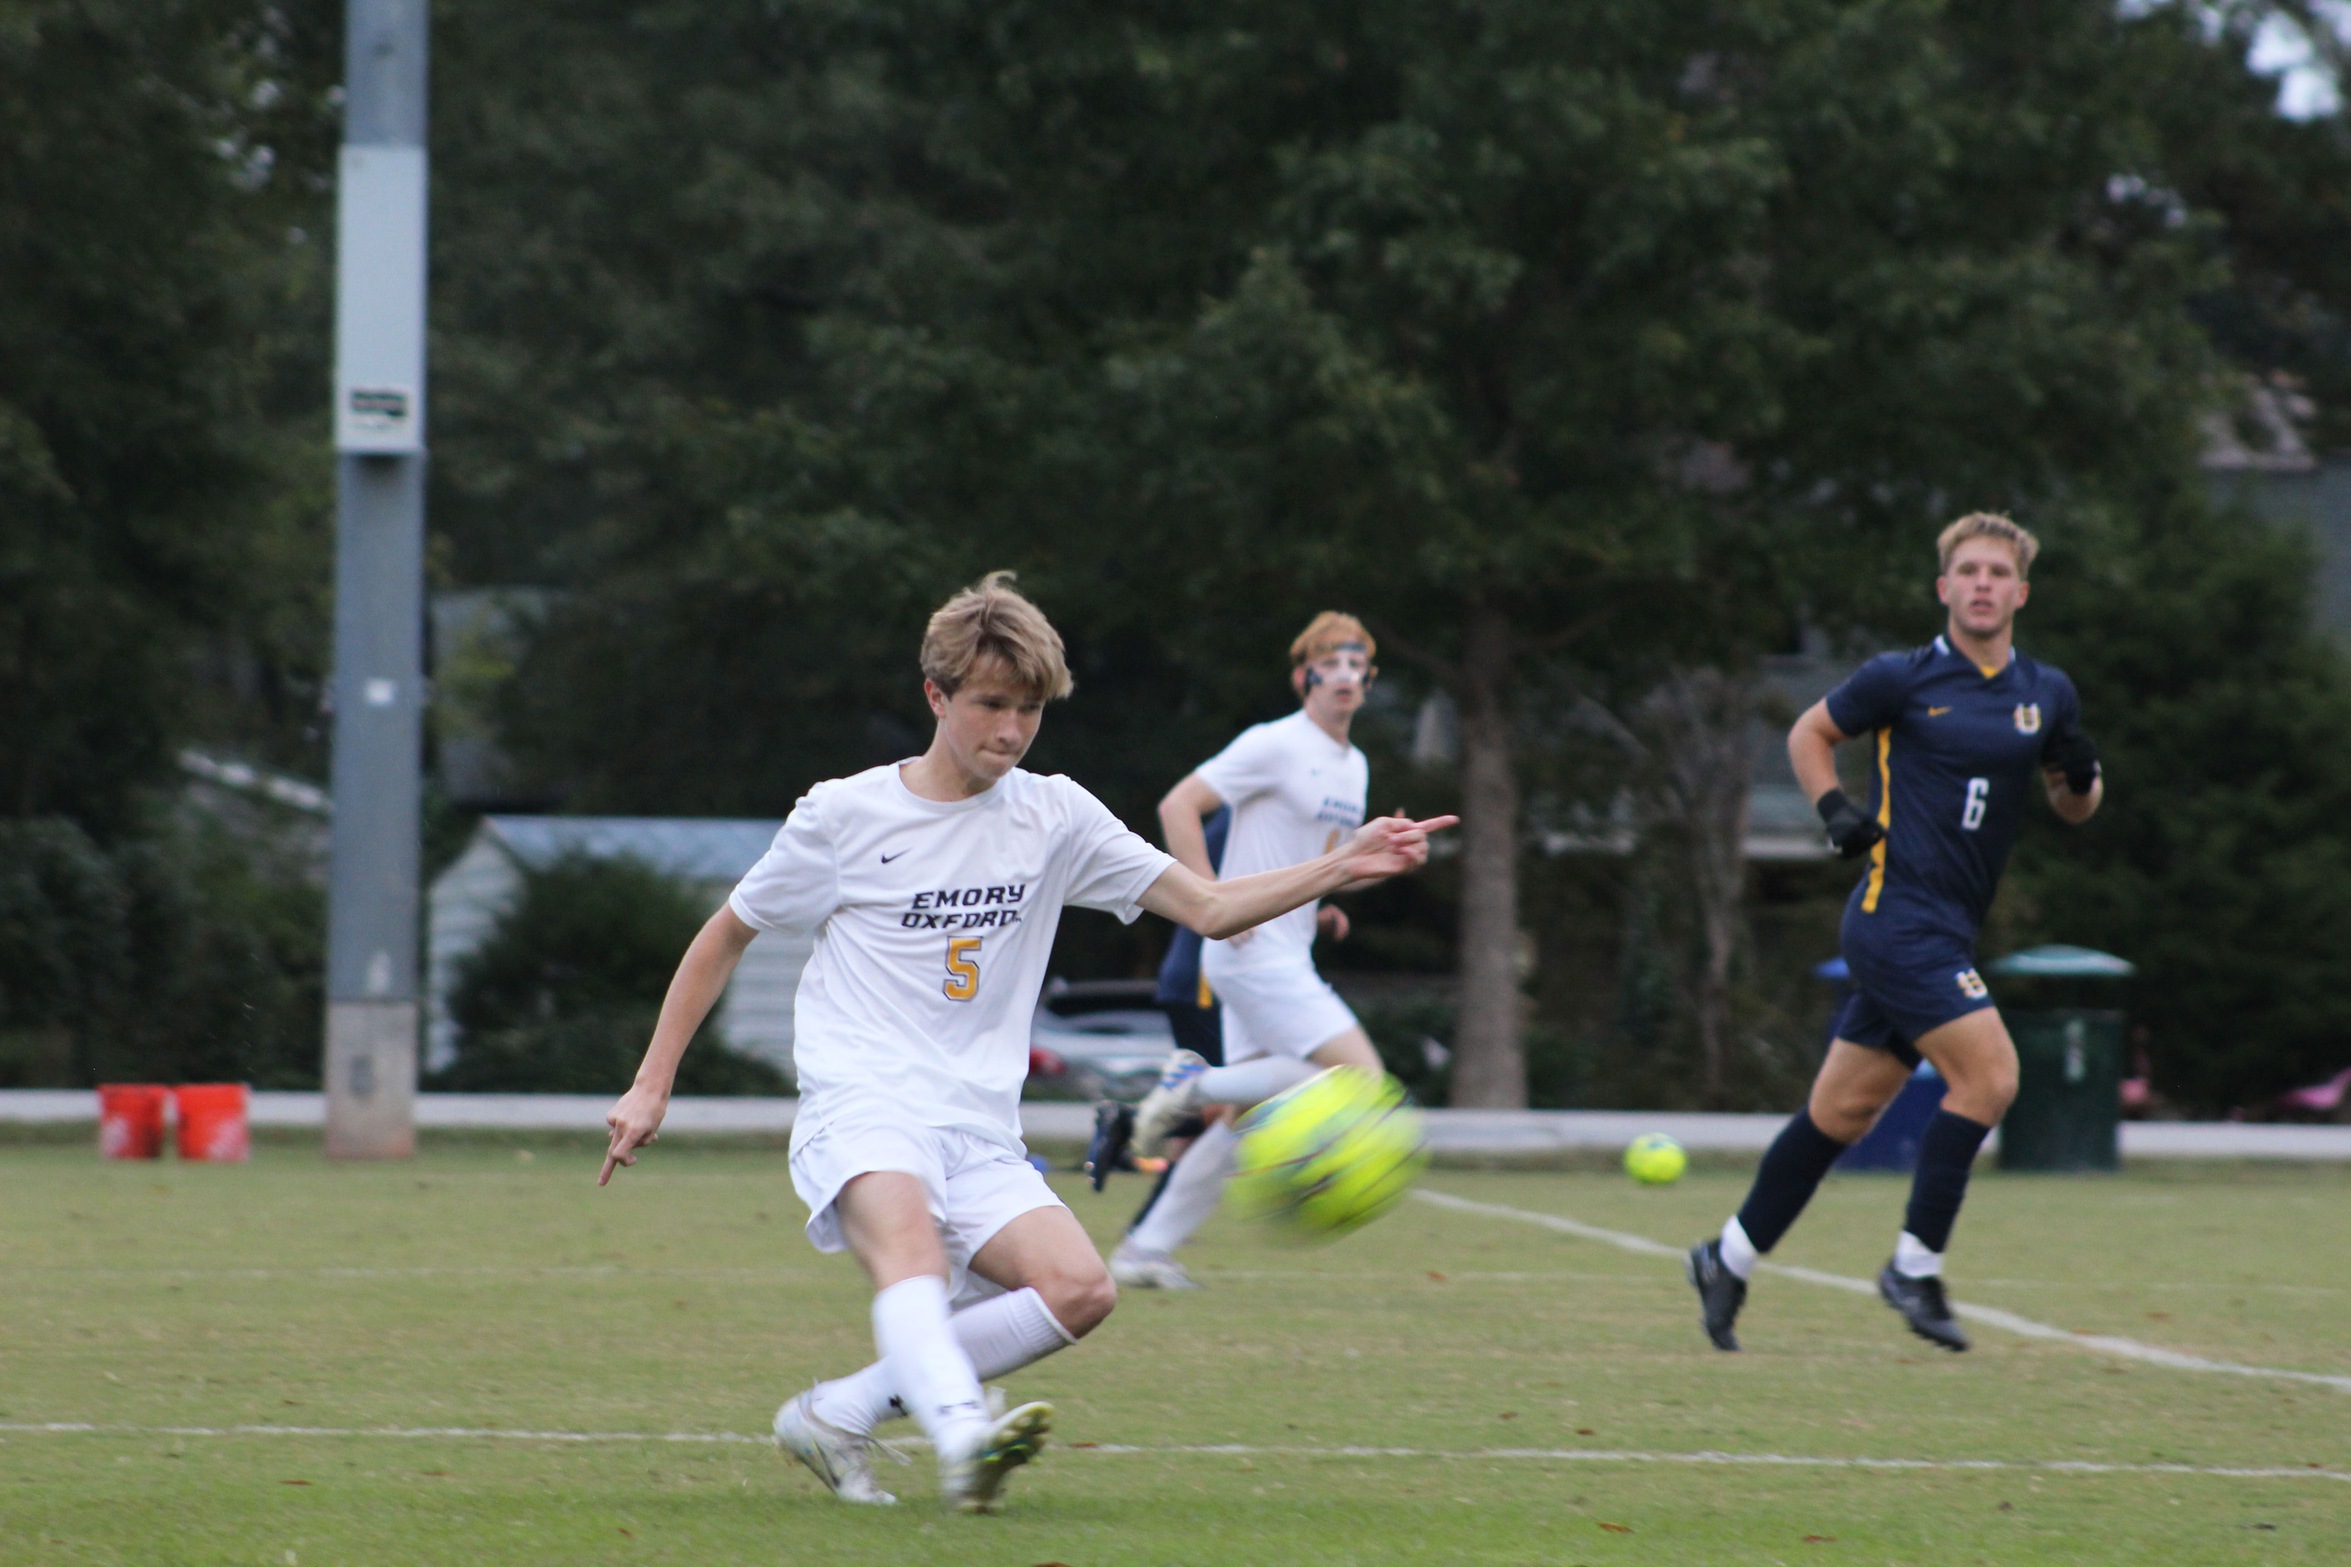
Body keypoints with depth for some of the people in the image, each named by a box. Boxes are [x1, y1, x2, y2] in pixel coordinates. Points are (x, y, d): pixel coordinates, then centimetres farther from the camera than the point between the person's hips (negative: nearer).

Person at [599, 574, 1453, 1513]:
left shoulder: (1055, 817, 10)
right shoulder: (844, 816, 3)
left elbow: (1209, 908, 6)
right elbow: (725, 938, 14)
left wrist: (1339, 870, -9)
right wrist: (652, 1083, 11)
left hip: (978, 1131, 4)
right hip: (859, 1108, -4)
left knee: (1079, 1291, -19)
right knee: (911, 1242, -36)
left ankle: (839, 1414, -10)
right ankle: (963, 1435, -61)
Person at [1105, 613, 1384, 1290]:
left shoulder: (1353, 766, 16)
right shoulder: (1274, 745, -10)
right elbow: (1177, 807, -14)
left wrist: (1318, 906, 12)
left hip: (1288, 954, 9)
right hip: (1251, 951, -9)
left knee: (1244, 1120, 7)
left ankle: (1146, 1249, 12)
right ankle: (1197, 1085, -8)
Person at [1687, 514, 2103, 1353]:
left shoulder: (2047, 694, 11)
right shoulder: (1903, 679, -2)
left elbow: (2073, 808, 21)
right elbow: (1809, 732, 12)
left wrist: (2081, 775, -2)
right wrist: (1835, 809, -4)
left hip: (1948, 933, 6)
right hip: (1897, 914, -6)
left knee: (1842, 1110, 11)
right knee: (1988, 1074, -19)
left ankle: (1729, 1259, 23)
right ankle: (1915, 1267, -10)